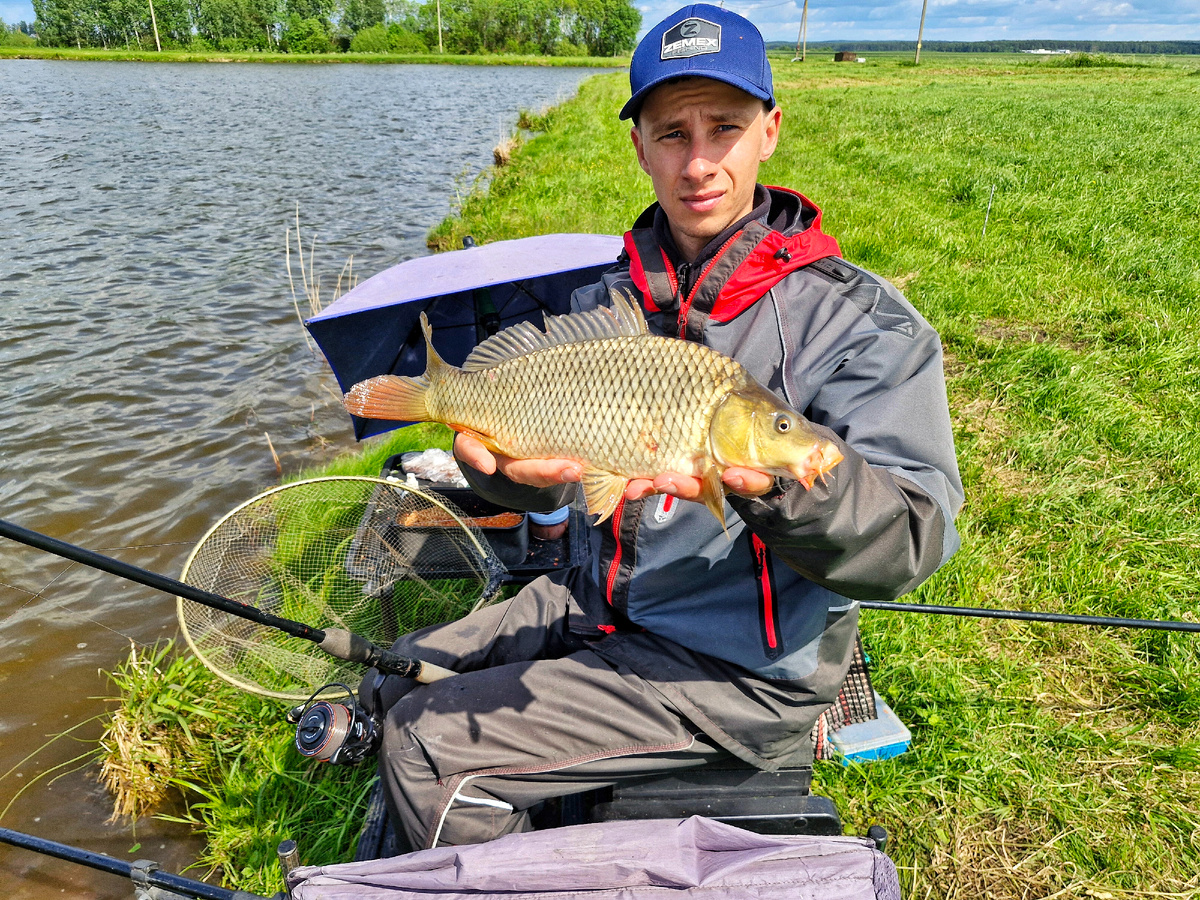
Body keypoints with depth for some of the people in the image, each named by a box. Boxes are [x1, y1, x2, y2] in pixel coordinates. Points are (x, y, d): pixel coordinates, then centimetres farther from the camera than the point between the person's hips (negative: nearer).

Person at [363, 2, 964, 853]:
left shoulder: (858, 319, -15)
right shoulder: (607, 301, 4)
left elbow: (912, 543, -21)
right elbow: (559, 479, 2)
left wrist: (779, 479, -41)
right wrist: (506, 459, -22)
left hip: (741, 671, -6)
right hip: (599, 599, 7)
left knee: (425, 747, -12)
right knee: (394, 680, 12)